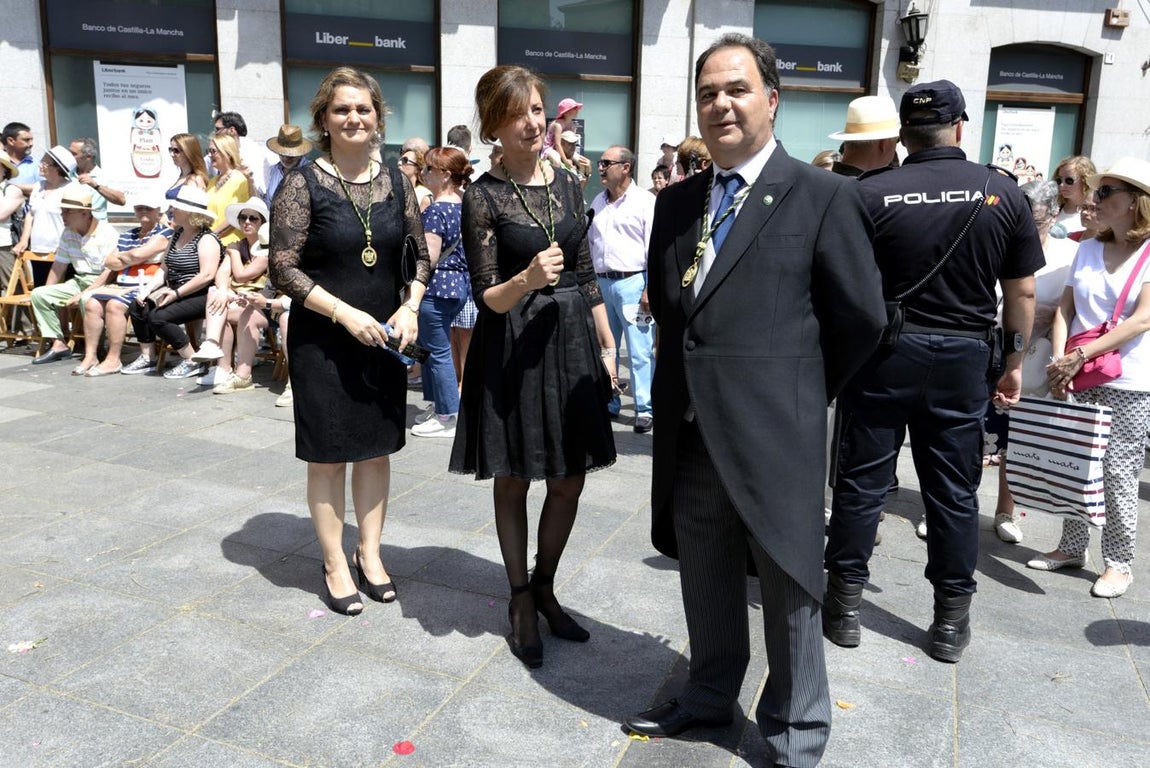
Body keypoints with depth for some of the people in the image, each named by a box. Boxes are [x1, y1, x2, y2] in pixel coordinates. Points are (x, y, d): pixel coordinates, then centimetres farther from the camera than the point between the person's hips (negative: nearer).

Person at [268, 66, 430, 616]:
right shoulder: (303, 184, -8)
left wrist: (409, 307, -8)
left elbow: (421, 254, 9)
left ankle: (369, 554, 28)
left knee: (376, 449, 12)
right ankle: (335, 566, 21)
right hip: (322, 342, -4)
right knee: (328, 456, 6)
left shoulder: (396, 182, 4)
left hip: (383, 338, 4)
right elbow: (284, 269, -11)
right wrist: (345, 313, -19)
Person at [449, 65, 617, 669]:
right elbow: (487, 297, -10)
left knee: (569, 481, 10)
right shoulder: (483, 196, -8)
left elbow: (586, 276, 11)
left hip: (571, 343, 5)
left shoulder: (566, 185, 7)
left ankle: (544, 588, 30)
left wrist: (607, 345, 11)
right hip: (513, 350, -5)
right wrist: (526, 281, -30)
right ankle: (520, 601, 25)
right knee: (514, 480, 8)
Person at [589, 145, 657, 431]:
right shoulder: (597, 202, 16)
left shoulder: (645, 201, -4)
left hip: (632, 282, -6)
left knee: (640, 351, -5)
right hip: (601, 282, 7)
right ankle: (607, 403, 24)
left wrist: (650, 289, -14)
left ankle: (645, 409, 3)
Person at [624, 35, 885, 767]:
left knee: (789, 589, 10)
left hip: (775, 432, -5)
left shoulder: (823, 196, -7)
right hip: (690, 431, 6)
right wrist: (696, 373, 10)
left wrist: (799, 391, 3)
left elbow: (861, 319, -4)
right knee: (704, 579, 20)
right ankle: (710, 696, 43)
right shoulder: (676, 201, 10)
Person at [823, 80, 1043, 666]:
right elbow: (1022, 292, 3)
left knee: (862, 482, 8)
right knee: (954, 491, 10)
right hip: (963, 360, 2)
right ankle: (951, 622, 20)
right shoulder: (1003, 192, 0)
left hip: (881, 355, -1)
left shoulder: (870, 193, -7)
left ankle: (844, 605, 18)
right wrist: (1013, 363, 13)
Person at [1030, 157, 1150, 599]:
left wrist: (1082, 355, -21)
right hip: (1077, 378, 5)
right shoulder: (1088, 250, 11)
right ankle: (1071, 548, 22)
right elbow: (1065, 308, 5)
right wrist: (1059, 361, -9)